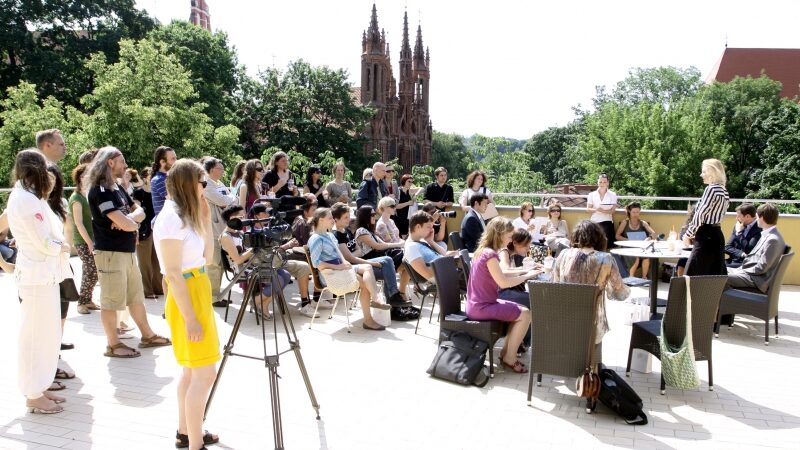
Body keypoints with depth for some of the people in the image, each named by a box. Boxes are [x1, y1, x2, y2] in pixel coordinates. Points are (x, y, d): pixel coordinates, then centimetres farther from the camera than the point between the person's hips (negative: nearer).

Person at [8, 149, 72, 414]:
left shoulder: (29, 197, 14)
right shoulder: (26, 199, -17)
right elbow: (44, 242, -17)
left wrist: (58, 245, -1)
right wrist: (62, 247, -1)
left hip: (45, 273, 10)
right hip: (39, 275, -10)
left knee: (48, 333, 16)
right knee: (36, 335, 0)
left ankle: (40, 387, 27)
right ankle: (33, 396, 10)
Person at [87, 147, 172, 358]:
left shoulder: (118, 188, 13)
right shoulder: (100, 190, -16)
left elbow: (139, 212, 10)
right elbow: (125, 225, -24)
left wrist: (127, 219, -11)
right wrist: (133, 222, -2)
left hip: (128, 251, 9)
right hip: (111, 253, -9)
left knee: (136, 296, 17)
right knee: (111, 301, 2)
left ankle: (148, 336, 28)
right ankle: (114, 345, 13)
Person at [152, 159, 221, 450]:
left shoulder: (185, 216, 10)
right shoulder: (172, 218, -17)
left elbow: (206, 258, 13)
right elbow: (173, 274, -20)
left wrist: (206, 220, 7)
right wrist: (190, 317, -20)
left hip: (198, 293, 10)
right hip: (187, 298, -10)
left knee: (193, 370, 16)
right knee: (205, 372, -6)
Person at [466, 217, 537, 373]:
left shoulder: (484, 251, 9)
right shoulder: (490, 254, -21)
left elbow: (500, 275, 17)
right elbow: (503, 282, -25)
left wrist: (524, 271, 10)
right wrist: (527, 276, -12)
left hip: (479, 303, 10)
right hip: (482, 307, -10)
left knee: (520, 310, 14)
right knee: (525, 314, -9)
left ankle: (506, 352, 16)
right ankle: (509, 358, 2)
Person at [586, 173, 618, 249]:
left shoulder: (612, 195, 5)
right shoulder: (592, 194, 9)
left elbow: (613, 210, -4)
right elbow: (588, 209, 4)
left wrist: (603, 211, -23)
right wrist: (595, 210, -18)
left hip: (607, 222, -1)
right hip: (594, 222, 1)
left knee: (607, 244, -11)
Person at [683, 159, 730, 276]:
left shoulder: (711, 189, -13)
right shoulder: (724, 191, 14)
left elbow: (700, 214, -16)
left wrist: (688, 234, -5)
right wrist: (695, 234, 15)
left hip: (706, 236, -9)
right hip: (716, 235, 9)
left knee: (693, 275, -5)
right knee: (716, 276, 9)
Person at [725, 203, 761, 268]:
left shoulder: (759, 230, -11)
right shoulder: (737, 226, 10)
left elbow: (748, 251, -19)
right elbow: (727, 247, 7)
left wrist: (739, 232, -14)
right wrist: (741, 254, -10)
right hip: (733, 261, 7)